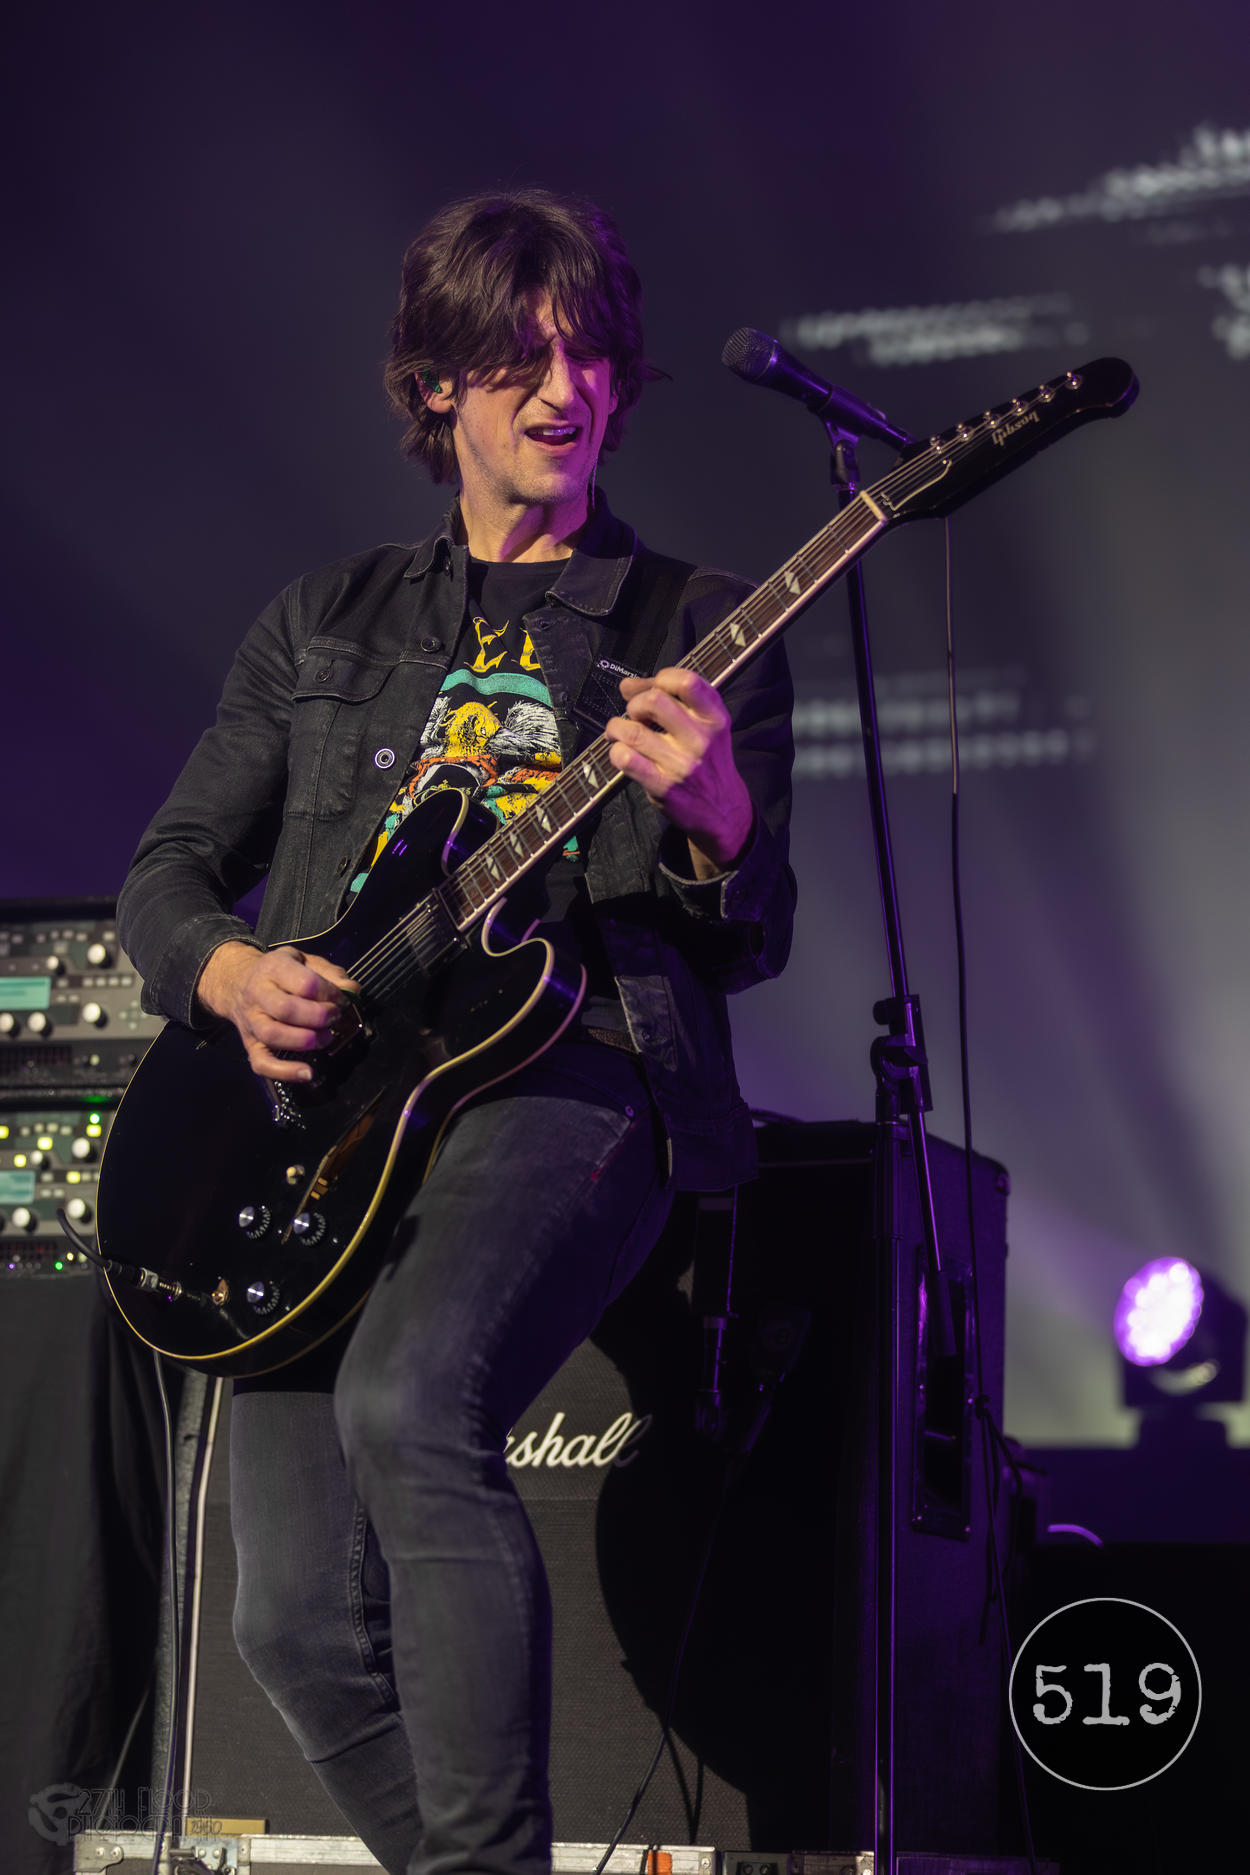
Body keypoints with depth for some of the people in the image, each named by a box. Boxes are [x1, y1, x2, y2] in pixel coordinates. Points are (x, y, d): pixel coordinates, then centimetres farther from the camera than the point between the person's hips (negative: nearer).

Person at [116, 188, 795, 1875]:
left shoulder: (699, 629, 13)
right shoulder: (324, 624, 21)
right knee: (303, 1627, -10)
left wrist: (718, 818, -16)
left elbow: (755, 946, 7)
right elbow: (167, 869, 21)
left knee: (408, 1404, -36)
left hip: (566, 1081, -3)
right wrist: (228, 972, -2)